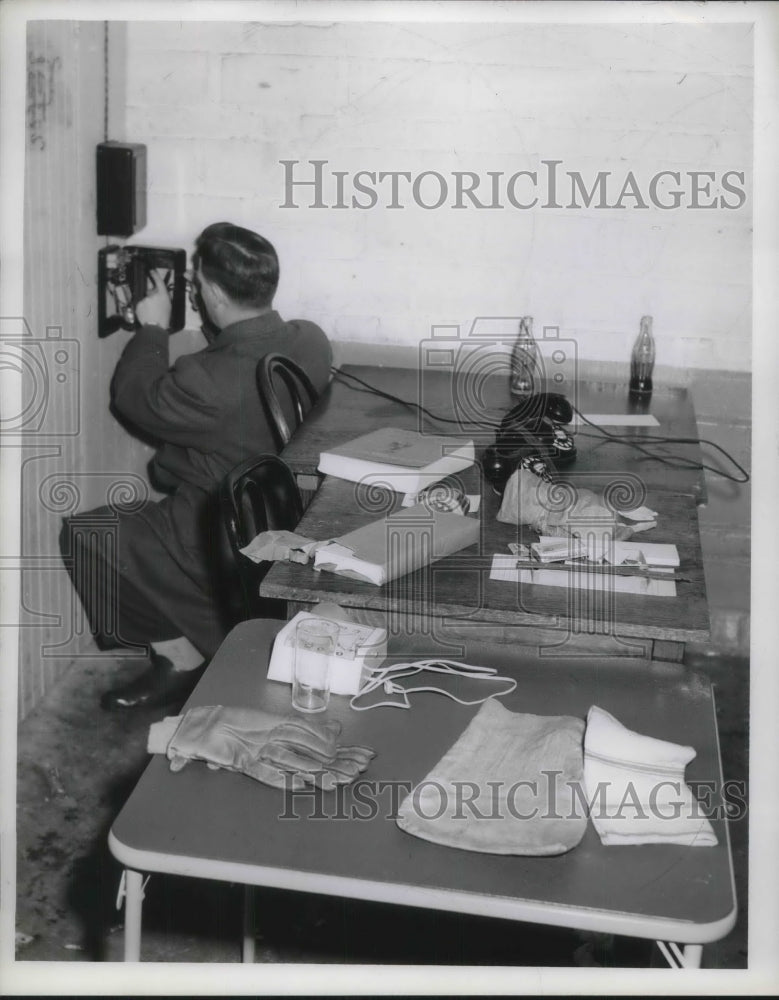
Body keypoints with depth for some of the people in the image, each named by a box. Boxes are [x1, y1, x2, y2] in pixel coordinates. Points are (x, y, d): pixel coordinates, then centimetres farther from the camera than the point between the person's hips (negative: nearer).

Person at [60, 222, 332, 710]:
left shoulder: (206, 381, -31)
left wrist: (153, 328, 1)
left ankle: (183, 655, 10)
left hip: (224, 542, -8)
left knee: (83, 534, 8)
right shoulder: (313, 341, -10)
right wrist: (217, 327, 7)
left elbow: (135, 397, -10)